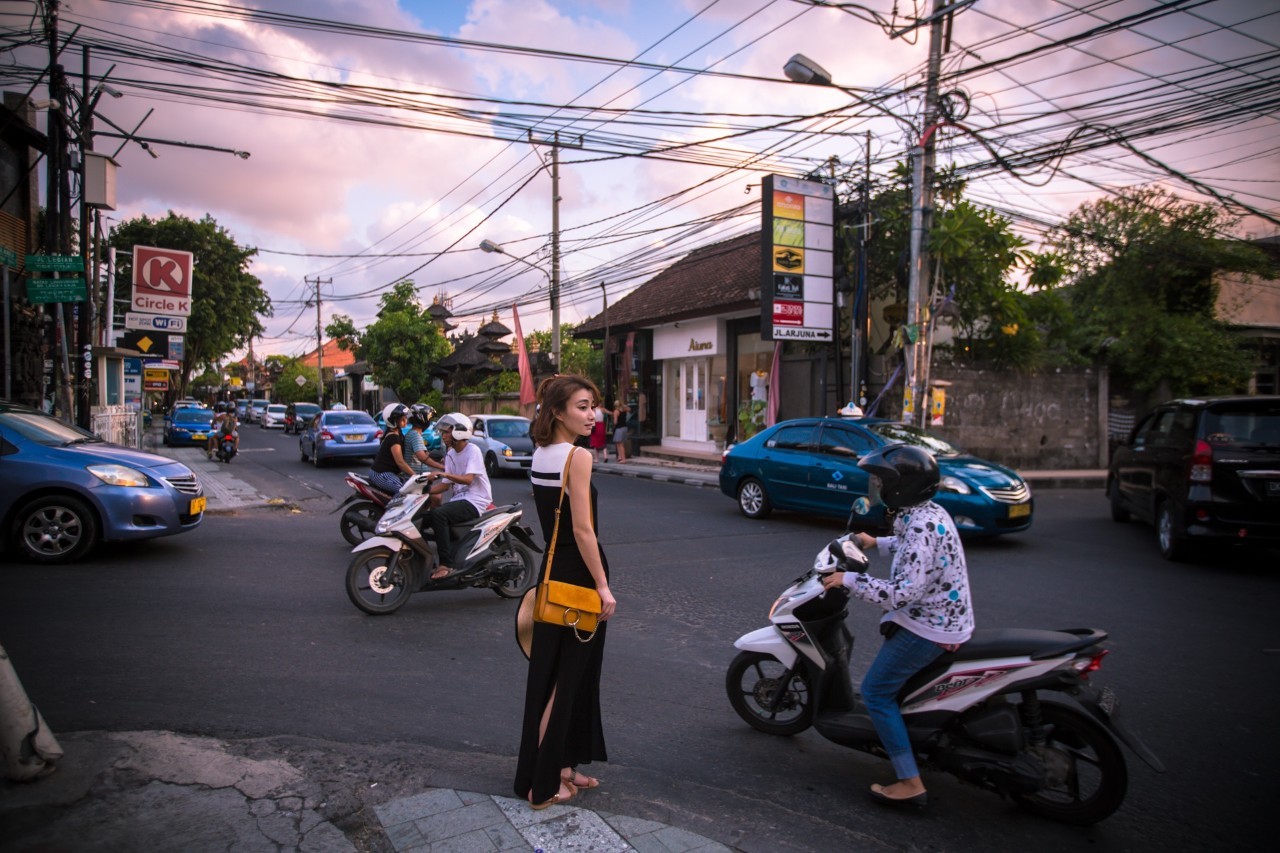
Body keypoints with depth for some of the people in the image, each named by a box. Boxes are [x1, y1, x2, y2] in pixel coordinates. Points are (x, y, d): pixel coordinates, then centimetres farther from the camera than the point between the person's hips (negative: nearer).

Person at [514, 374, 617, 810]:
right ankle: (543, 784, 11)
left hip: (552, 572, 9)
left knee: (555, 675, 17)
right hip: (577, 575, -9)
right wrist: (603, 586, -17)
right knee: (564, 679, 1)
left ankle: (562, 766, 31)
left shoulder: (540, 455, 9)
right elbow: (582, 530, -21)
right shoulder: (578, 456, -17)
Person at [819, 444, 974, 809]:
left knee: (876, 691, -3)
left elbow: (903, 592, -33)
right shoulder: (930, 512, 4)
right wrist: (877, 543, 33)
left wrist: (849, 579, -25)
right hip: (947, 619, 11)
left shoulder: (921, 527, -27)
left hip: (928, 629, -11)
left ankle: (910, 784, -1)